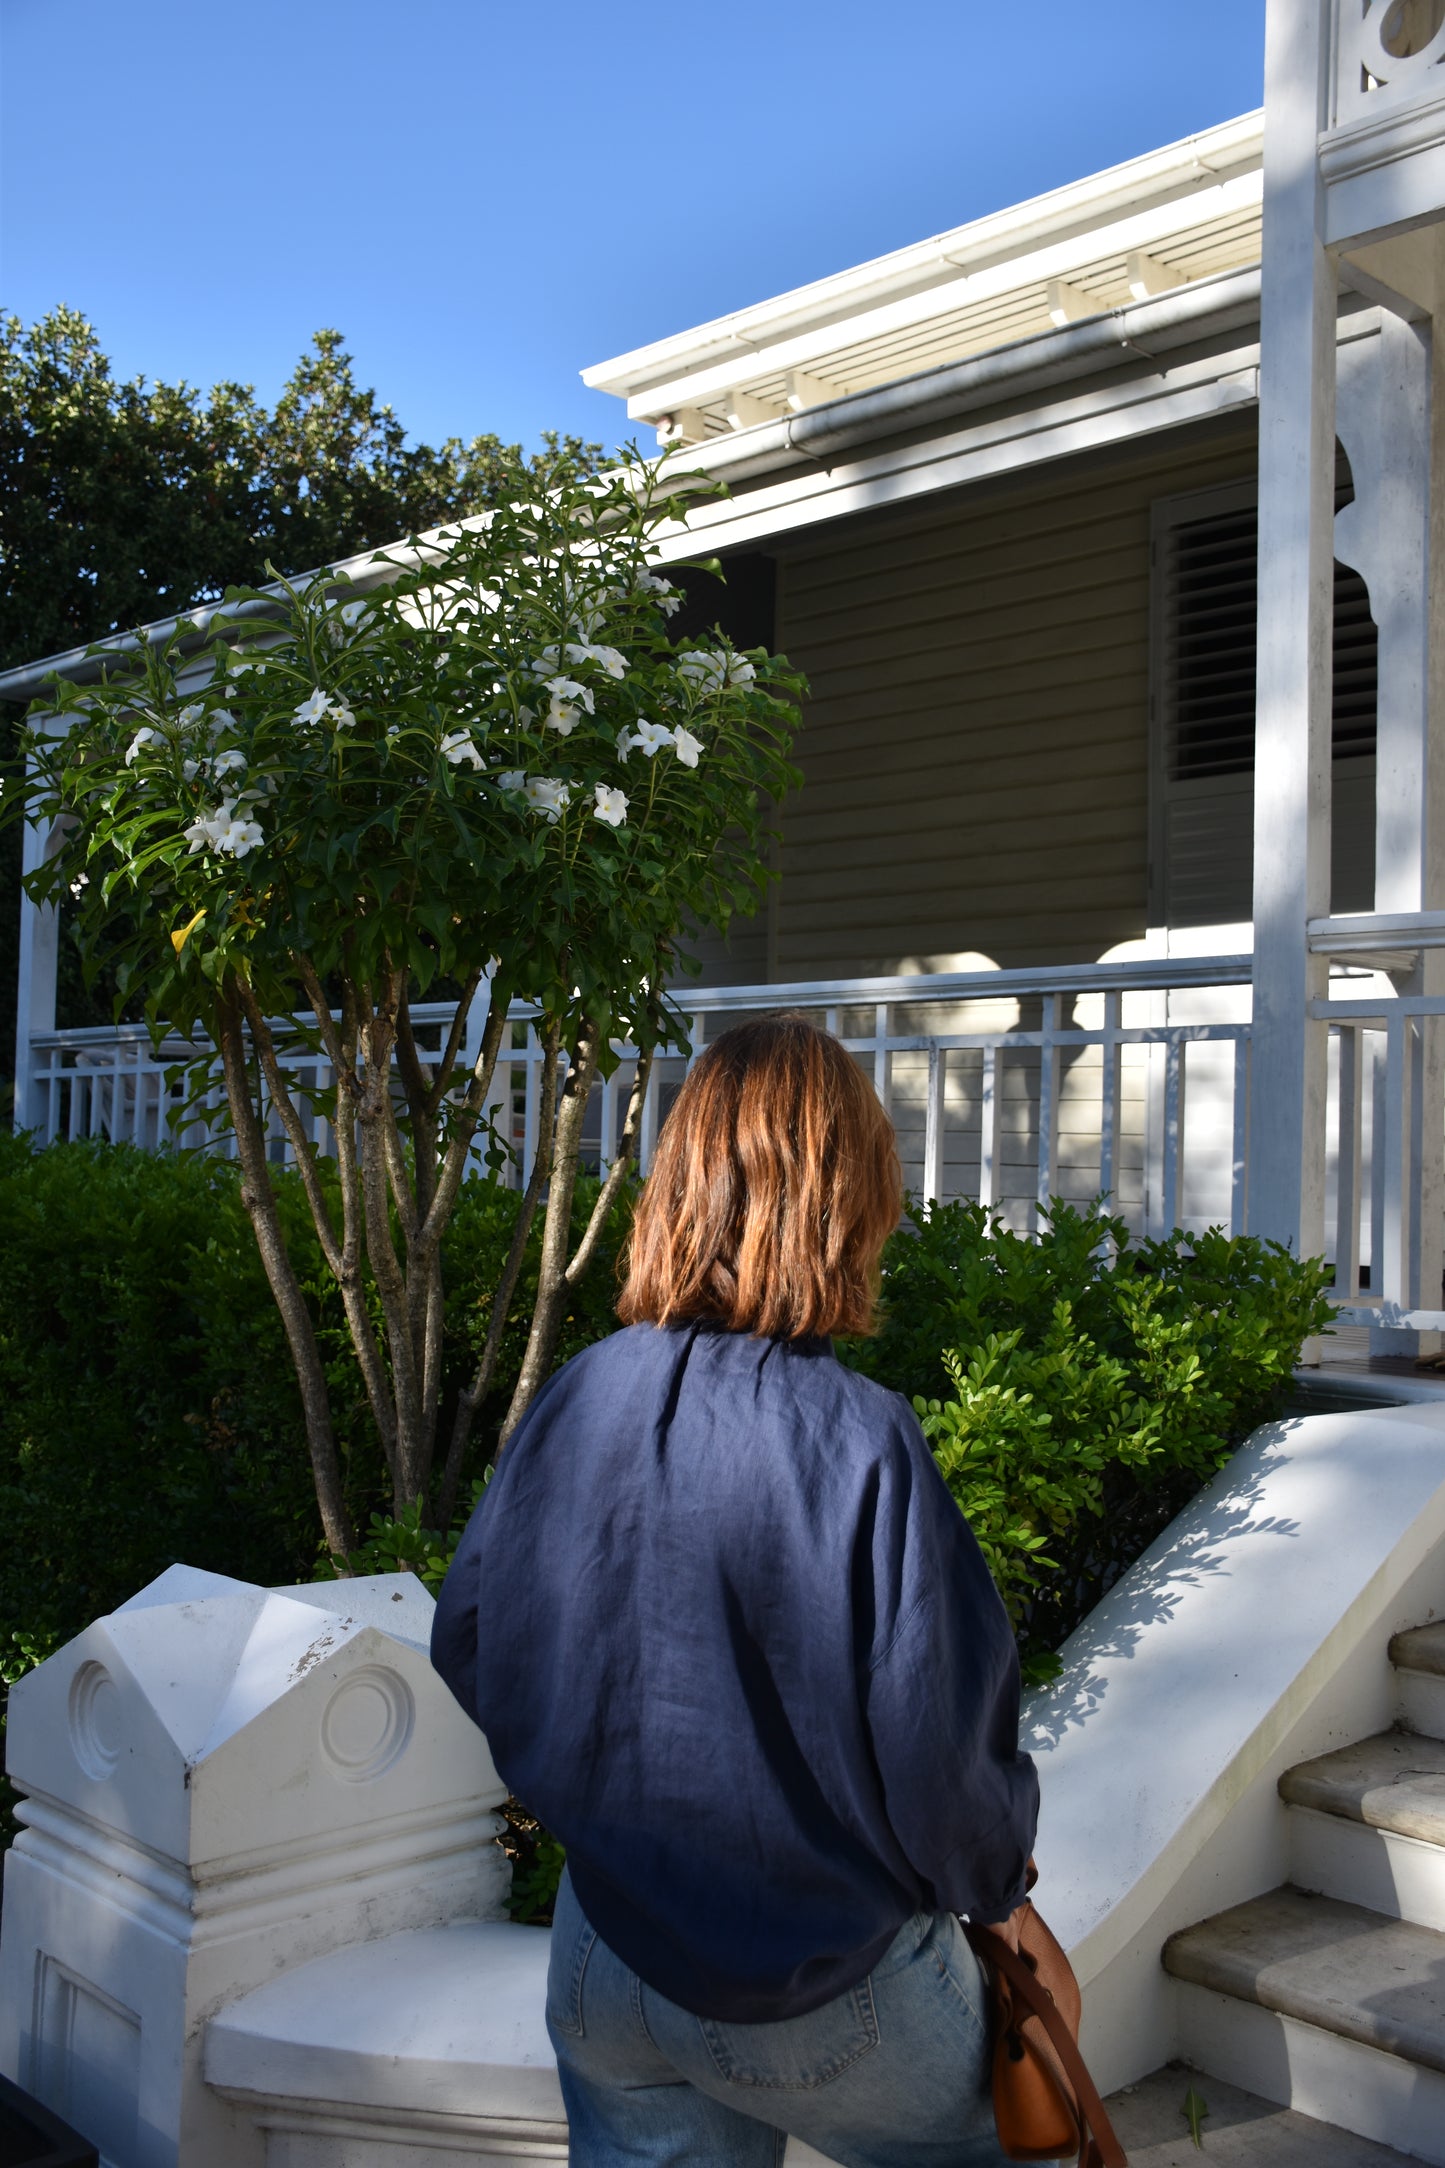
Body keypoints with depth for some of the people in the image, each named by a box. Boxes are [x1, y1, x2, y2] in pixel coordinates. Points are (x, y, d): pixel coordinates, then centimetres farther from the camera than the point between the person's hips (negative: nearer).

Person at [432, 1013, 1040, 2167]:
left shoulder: (574, 1399, -12)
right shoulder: (859, 1443, -27)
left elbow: (468, 1642, 2)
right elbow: (940, 1757, -24)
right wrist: (998, 1871, -1)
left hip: (603, 1970, 4)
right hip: (822, 2003, -3)